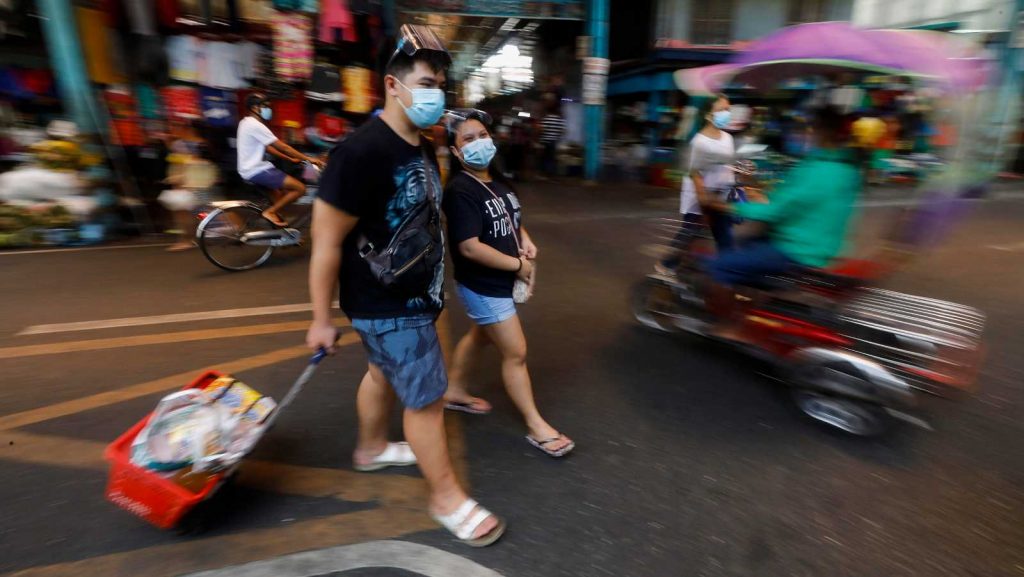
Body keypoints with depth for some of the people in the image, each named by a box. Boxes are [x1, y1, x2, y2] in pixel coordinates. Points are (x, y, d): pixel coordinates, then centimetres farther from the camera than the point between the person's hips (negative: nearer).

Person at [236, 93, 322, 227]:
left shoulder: (247, 122, 15)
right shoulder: (255, 125, -18)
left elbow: (267, 147, 17)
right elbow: (282, 146, -20)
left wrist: (290, 159, 14)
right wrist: (308, 158, -16)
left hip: (252, 169, 11)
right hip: (256, 171, -11)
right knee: (300, 188, -17)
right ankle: (270, 212, -6)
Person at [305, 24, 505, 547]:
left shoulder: (422, 149, 6)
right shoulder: (362, 152, -23)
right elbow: (326, 241, -21)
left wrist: (432, 283, 20)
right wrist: (321, 319, -16)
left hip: (413, 295, 9)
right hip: (387, 306, -9)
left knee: (384, 373, 25)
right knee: (426, 398, 1)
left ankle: (371, 449, 49)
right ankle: (447, 499, 21)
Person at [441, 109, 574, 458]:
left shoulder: (497, 181, 6)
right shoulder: (460, 191, -21)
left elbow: (511, 219, 21)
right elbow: (470, 247, -28)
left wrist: (525, 240, -1)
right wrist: (518, 265, -20)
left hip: (499, 282, 9)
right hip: (483, 286, -9)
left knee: (480, 337, 24)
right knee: (516, 353, -1)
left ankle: (454, 391, 46)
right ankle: (536, 426, 15)